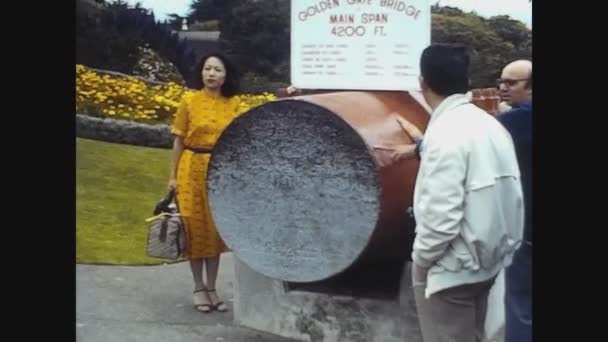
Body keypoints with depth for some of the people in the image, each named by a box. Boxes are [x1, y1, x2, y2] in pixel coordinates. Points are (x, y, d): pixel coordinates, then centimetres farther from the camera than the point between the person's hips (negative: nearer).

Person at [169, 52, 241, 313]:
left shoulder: (234, 103, 2)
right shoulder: (189, 101, -2)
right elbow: (179, 141, 0)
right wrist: (173, 175, -2)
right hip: (193, 169, -1)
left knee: (216, 228, 8)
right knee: (195, 227, 4)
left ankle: (212, 287, 19)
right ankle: (199, 287, 17)